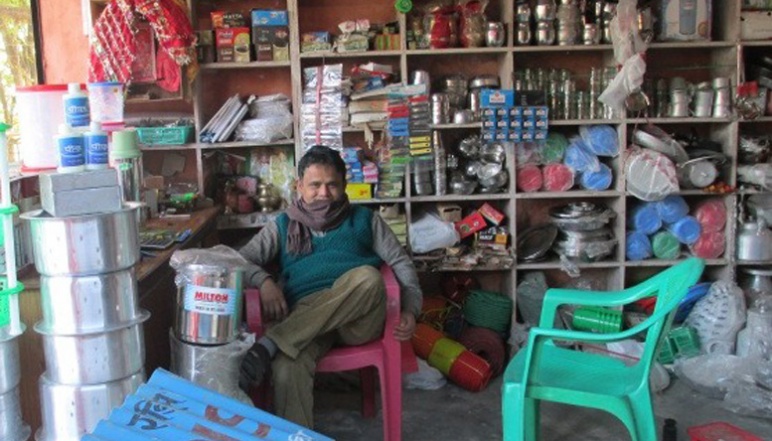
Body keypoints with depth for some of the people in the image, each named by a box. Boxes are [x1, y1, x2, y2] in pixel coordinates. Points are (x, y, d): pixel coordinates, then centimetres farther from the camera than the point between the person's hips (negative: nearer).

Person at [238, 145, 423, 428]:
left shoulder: (365, 219, 20)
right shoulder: (283, 226, 20)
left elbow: (401, 263, 14)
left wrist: (410, 311, -3)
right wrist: (264, 281, -11)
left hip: (360, 319, 1)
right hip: (301, 320, 0)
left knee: (367, 277, -36)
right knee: (287, 369, -36)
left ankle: (269, 345, -38)